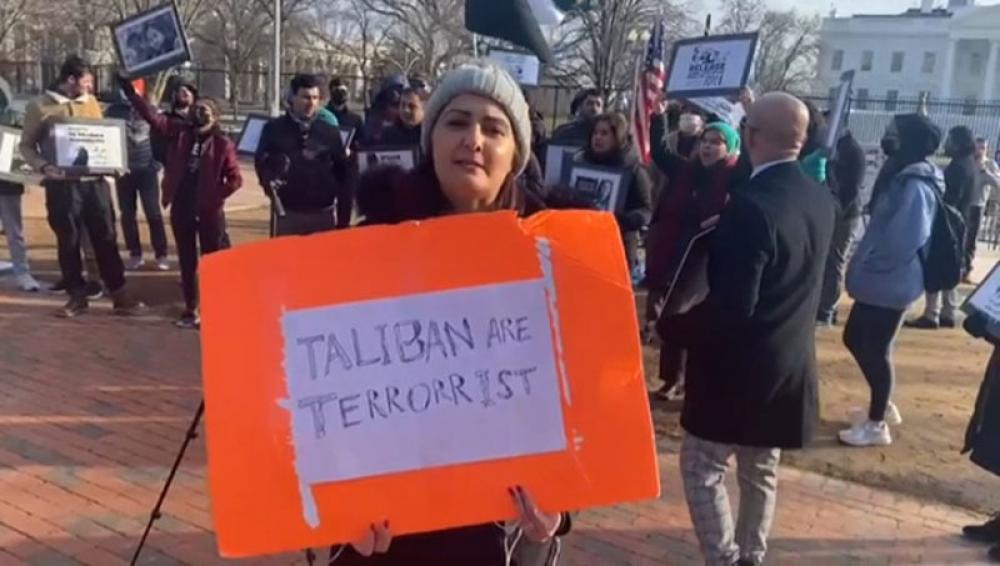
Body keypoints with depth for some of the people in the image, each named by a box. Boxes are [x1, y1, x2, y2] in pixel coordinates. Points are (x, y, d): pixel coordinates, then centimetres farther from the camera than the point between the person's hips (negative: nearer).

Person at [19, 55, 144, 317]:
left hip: (95, 182, 3)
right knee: (68, 242, 6)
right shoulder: (39, 106, -2)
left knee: (106, 238, 4)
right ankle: (77, 296, 17)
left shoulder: (91, 102, 11)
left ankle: (119, 294, 10)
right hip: (62, 185, -3)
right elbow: (26, 146, 0)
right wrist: (44, 166, -18)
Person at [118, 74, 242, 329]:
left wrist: (215, 197, -9)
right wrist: (128, 88, -6)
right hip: (181, 208, 4)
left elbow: (235, 179, -7)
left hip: (209, 211, -4)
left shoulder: (223, 144, -7)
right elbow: (152, 115, 0)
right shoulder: (181, 132, 4)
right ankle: (191, 310, 21)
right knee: (187, 261, 11)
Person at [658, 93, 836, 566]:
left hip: (737, 367, -8)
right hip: (791, 365, 8)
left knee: (702, 468, 8)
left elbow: (731, 305, -27)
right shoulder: (822, 200, 1)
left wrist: (671, 327, -12)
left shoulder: (750, 205, -26)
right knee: (761, 473, 21)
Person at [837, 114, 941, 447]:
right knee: (854, 339, 18)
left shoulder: (915, 185, -19)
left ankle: (876, 425, 17)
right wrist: (864, 263, 9)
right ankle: (883, 407, 34)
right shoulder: (902, 177, 12)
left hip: (889, 282, -10)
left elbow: (907, 237, -28)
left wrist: (872, 264, -16)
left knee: (875, 349, 2)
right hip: (880, 279, 10)